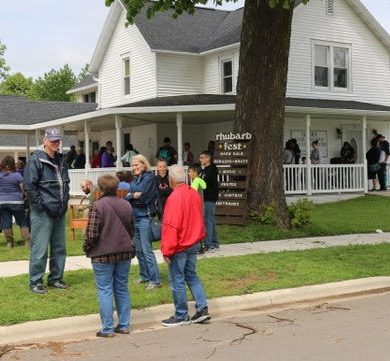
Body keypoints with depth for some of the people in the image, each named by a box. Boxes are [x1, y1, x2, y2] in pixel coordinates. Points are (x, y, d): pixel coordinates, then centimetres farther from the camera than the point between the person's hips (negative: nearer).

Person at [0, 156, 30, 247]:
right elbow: (24, 189, -8)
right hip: (16, 202, -2)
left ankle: (9, 242, 13)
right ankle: (27, 241, 6)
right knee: (22, 222, 7)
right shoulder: (17, 175, -9)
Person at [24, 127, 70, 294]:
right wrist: (40, 204, -14)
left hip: (60, 212, 7)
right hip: (43, 212, -7)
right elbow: (29, 185, -13)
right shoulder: (36, 160, -9)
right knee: (40, 248, -5)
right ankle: (35, 282, 4)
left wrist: (65, 201, 13)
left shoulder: (61, 160, 13)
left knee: (59, 247, 12)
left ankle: (55, 278, 23)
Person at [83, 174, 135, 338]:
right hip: (125, 252, 6)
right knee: (122, 289, 14)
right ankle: (124, 325, 19)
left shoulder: (97, 206, -15)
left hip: (103, 254, -5)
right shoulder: (126, 205, 5)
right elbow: (132, 230, 13)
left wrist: (87, 248, 0)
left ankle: (107, 328, 4)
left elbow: (92, 234, -17)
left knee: (105, 290, 2)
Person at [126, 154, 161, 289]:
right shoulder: (135, 179, 14)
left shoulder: (149, 177, -8)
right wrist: (133, 195, -11)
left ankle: (154, 280, -3)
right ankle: (144, 275, 25)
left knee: (147, 250, -8)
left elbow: (141, 195, -17)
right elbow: (127, 196, 7)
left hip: (144, 217, -8)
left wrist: (130, 196, -4)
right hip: (135, 217, 8)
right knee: (139, 249, 13)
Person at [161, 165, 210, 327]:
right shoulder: (194, 193, 4)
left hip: (180, 246, -8)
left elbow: (171, 226, -20)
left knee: (177, 281, 3)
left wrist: (167, 251, -16)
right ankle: (202, 308, 15)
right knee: (191, 275, 18)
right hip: (194, 243, 8)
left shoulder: (175, 197, -20)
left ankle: (181, 316, 12)